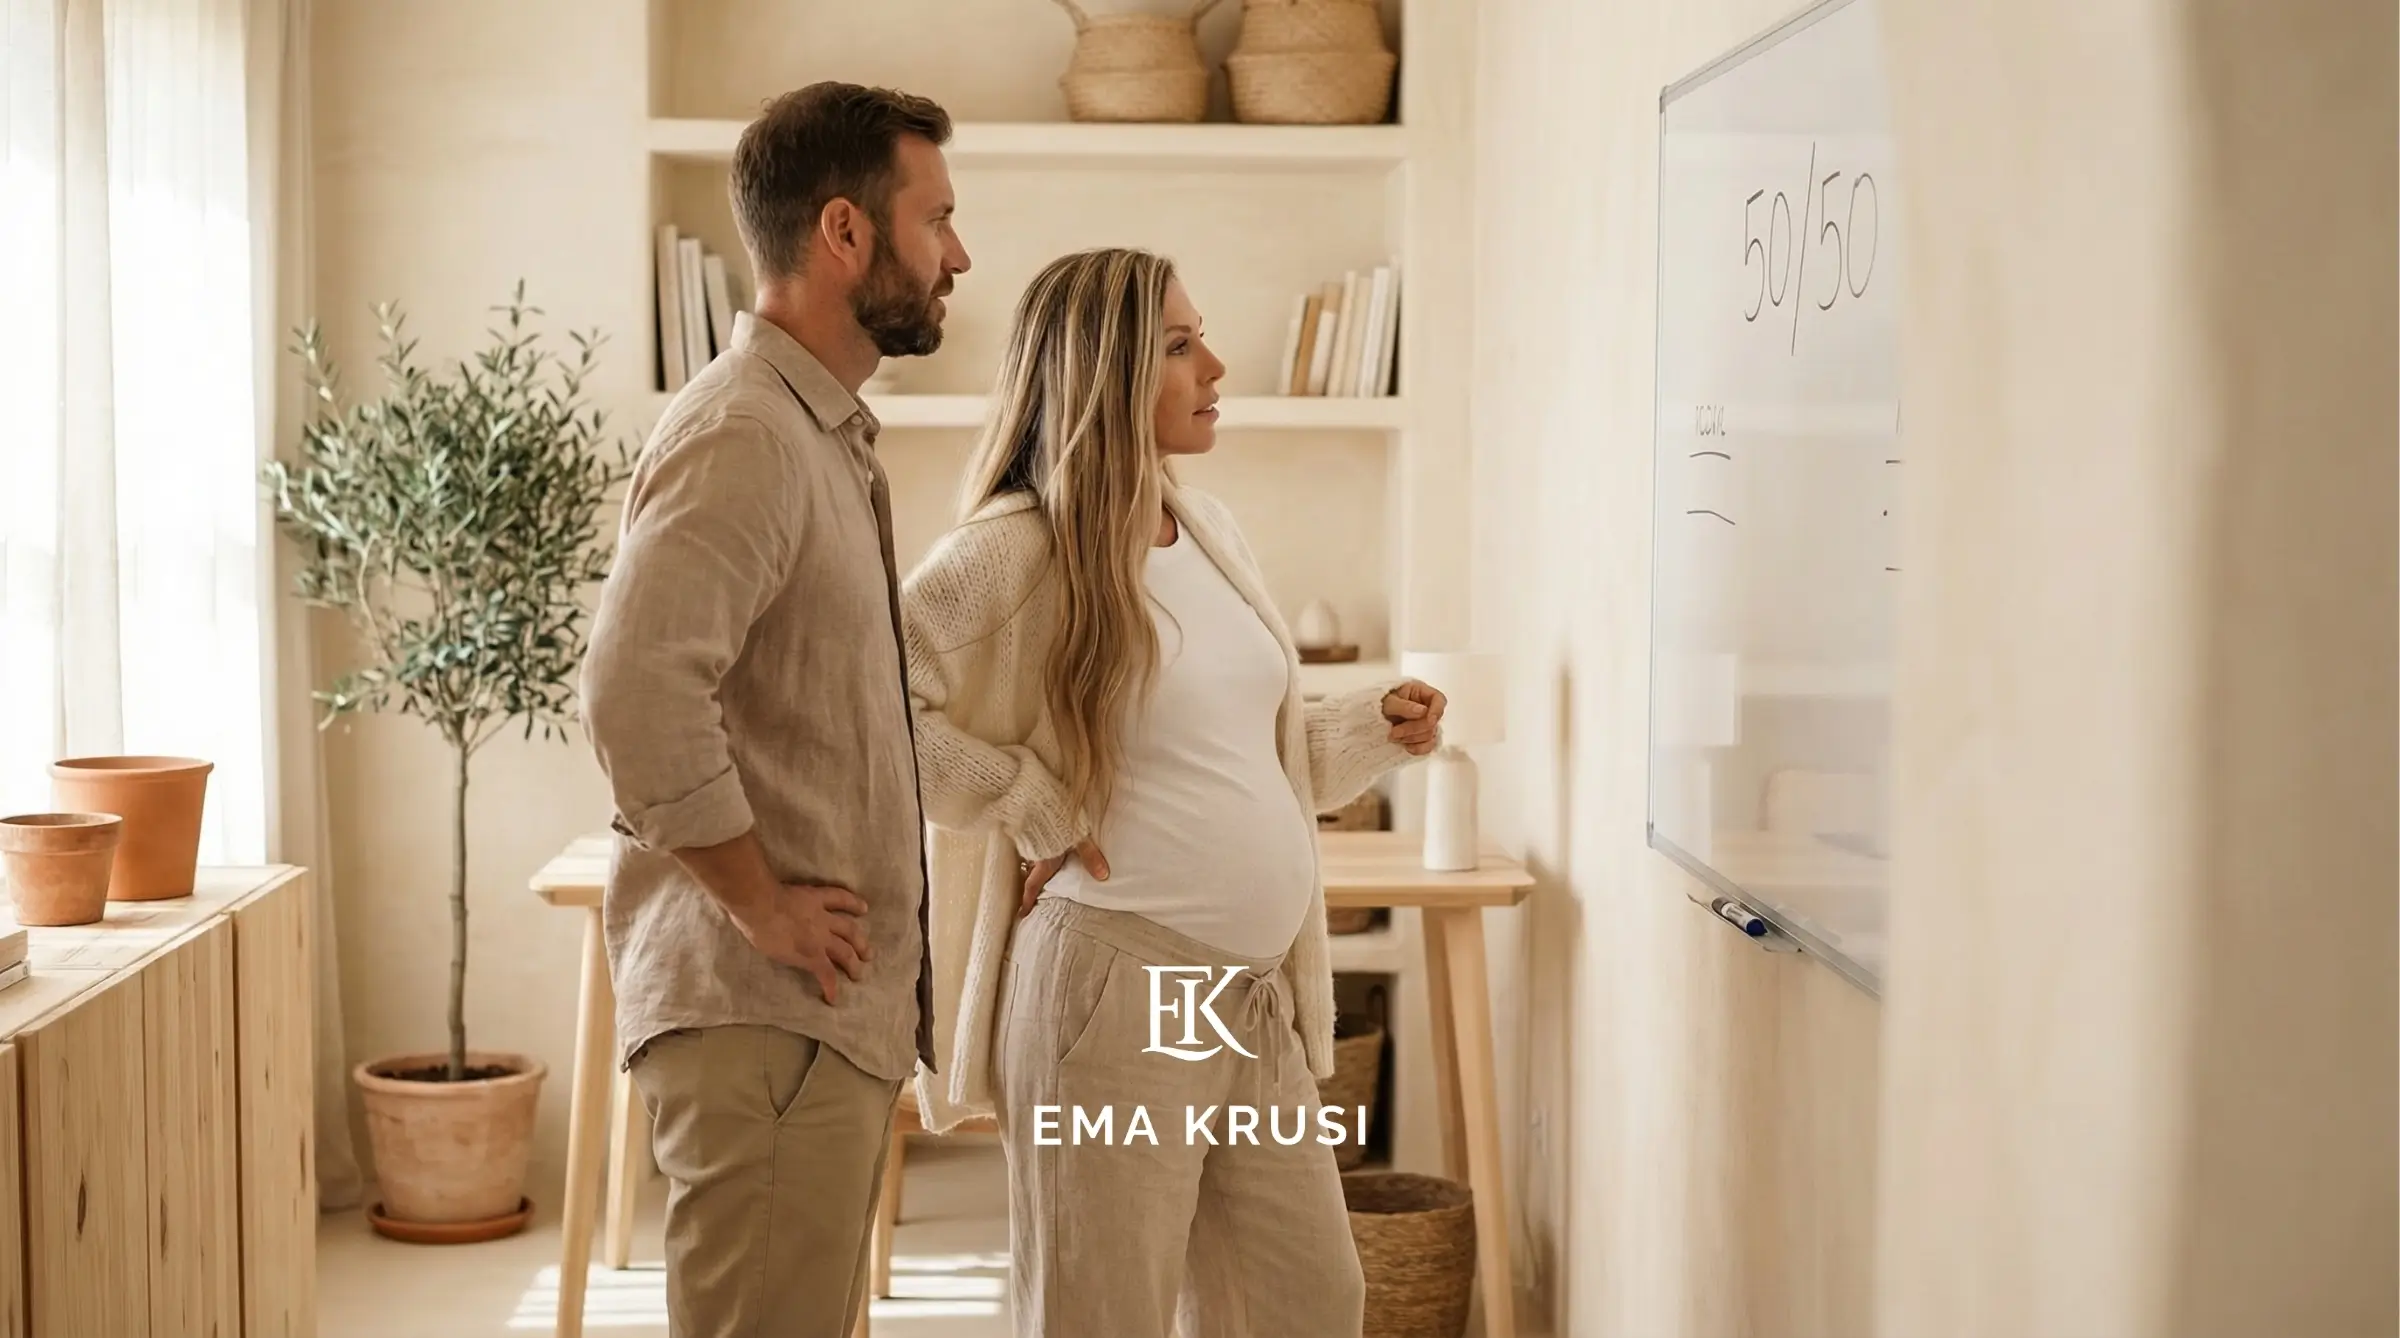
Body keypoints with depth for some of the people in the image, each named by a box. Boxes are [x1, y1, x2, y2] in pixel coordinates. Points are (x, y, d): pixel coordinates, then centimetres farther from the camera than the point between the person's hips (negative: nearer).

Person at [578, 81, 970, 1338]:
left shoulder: (825, 432, 16)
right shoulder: (743, 436, -16)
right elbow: (637, 691, -29)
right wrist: (763, 907, -20)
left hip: (835, 1011, 10)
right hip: (766, 1015, -10)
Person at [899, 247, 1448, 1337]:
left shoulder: (1212, 531, 13)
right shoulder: (1015, 552, -12)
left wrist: (1372, 728, 9)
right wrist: (1030, 808, -17)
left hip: (1256, 994, 8)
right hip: (1115, 985, -8)